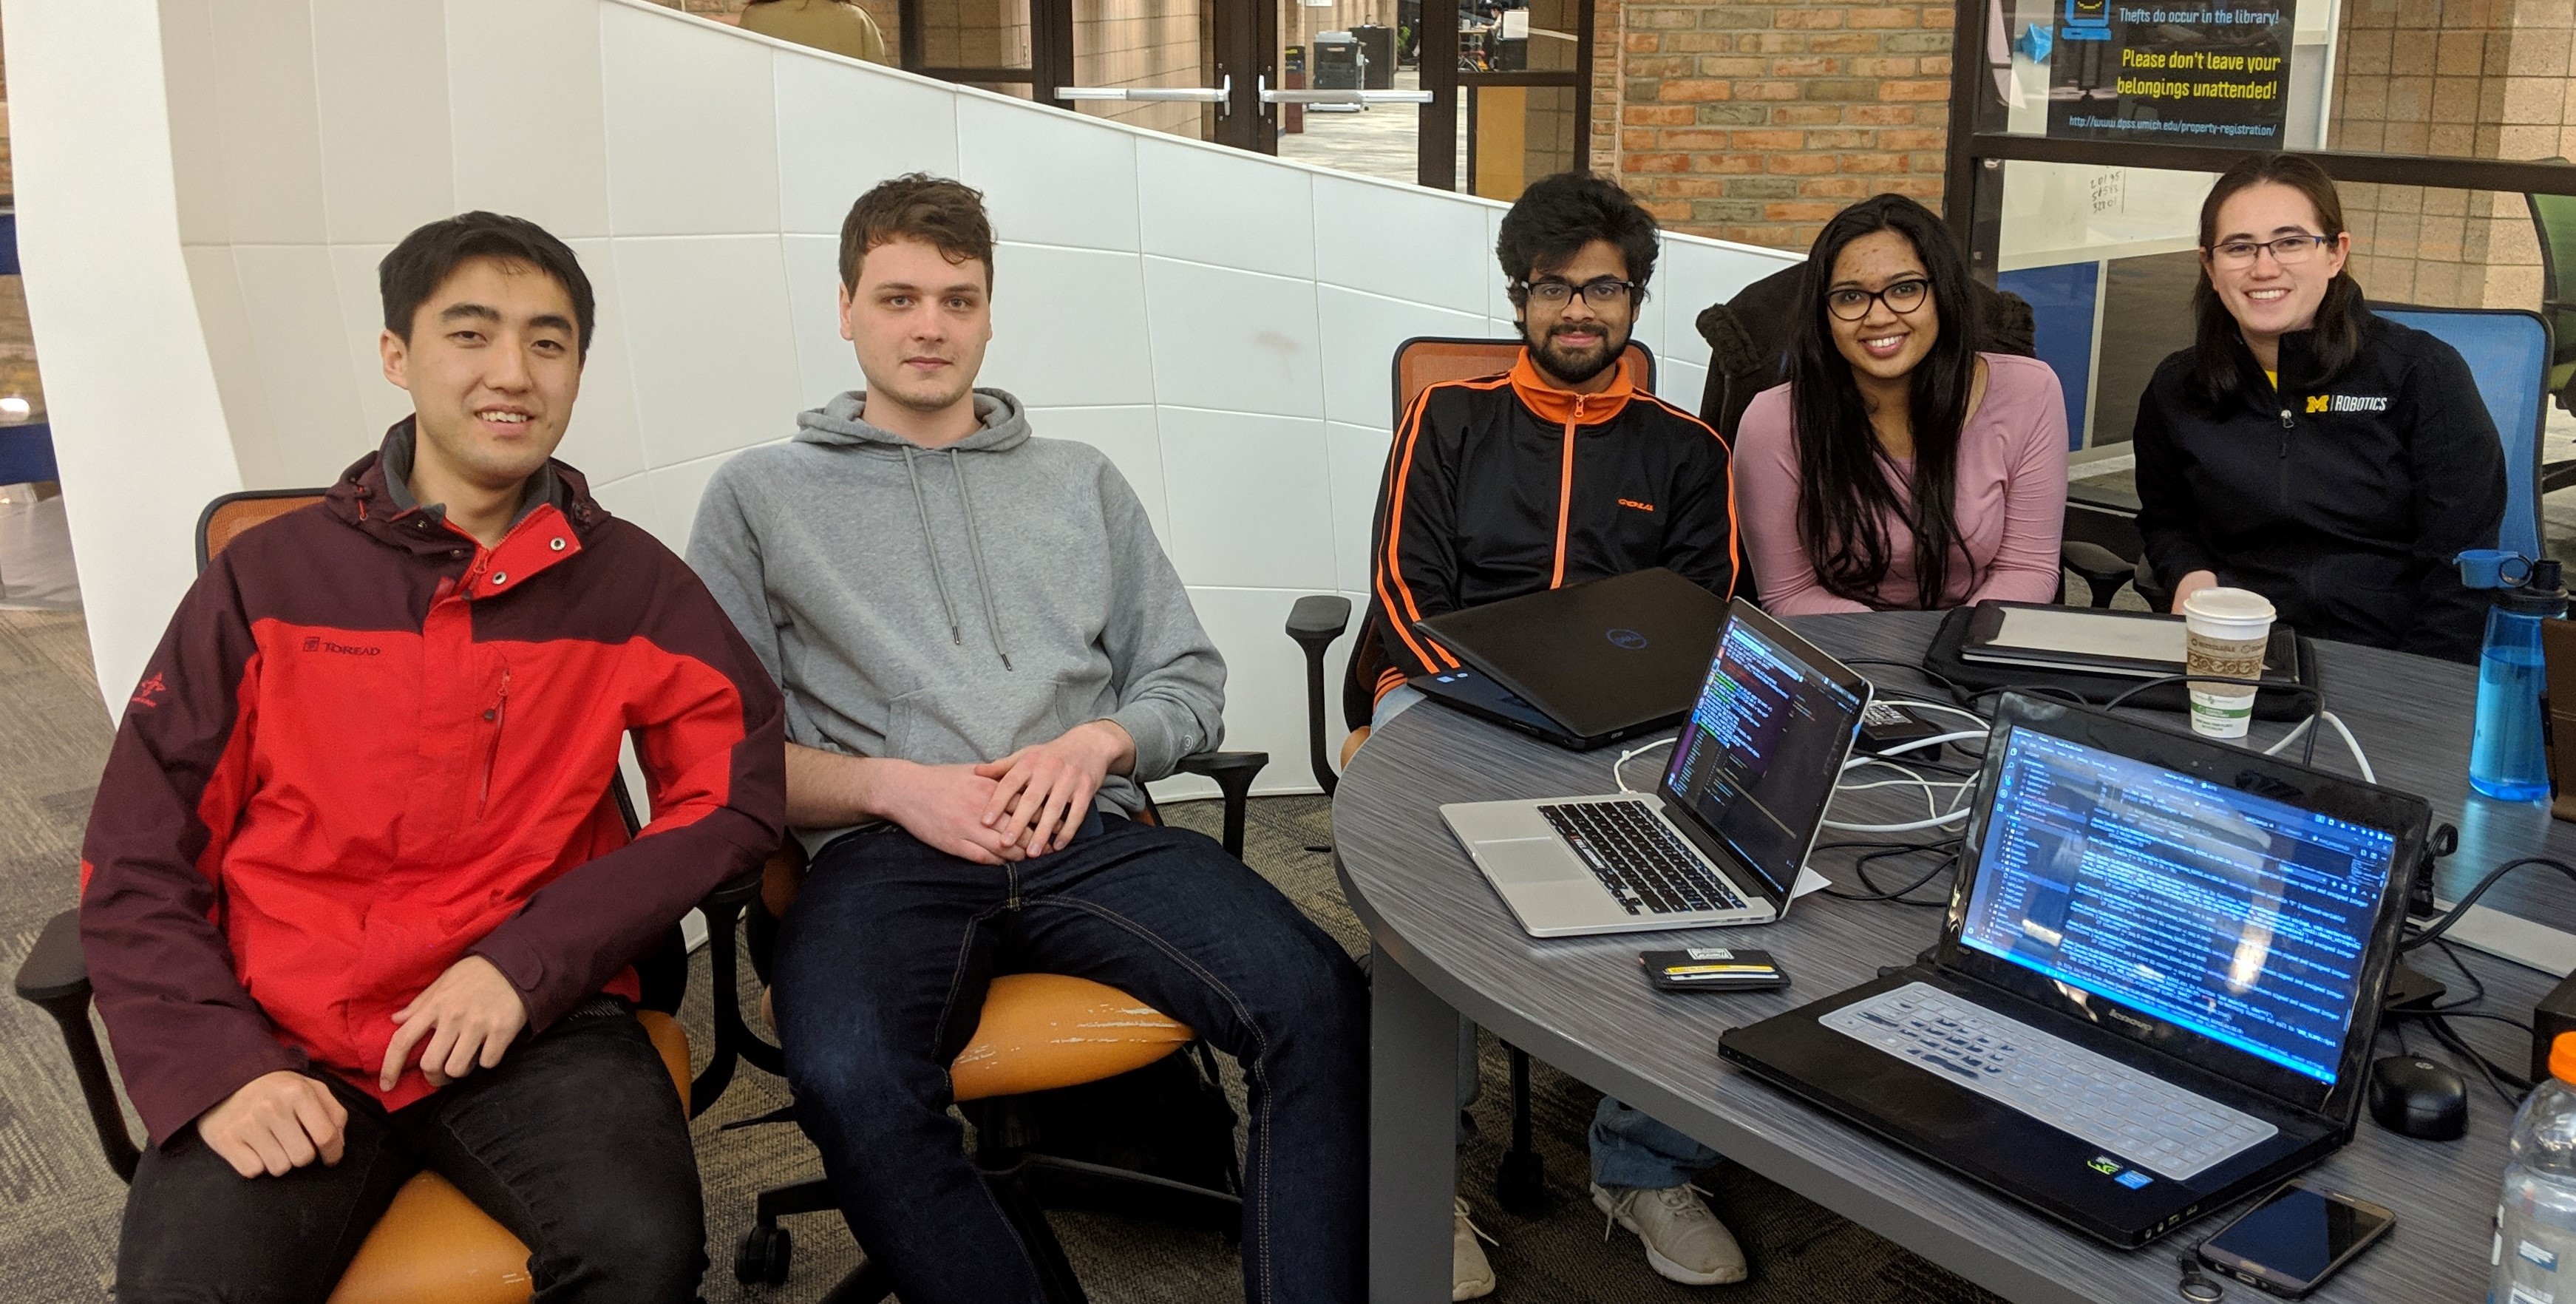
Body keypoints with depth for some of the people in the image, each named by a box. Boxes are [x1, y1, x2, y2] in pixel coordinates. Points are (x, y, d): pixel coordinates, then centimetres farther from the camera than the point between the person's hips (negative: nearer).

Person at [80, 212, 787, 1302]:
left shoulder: (631, 583, 5)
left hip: (536, 1026, 0)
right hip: (288, 1044, 0)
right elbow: (134, 865, 6)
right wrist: (218, 1066, -10)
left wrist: (526, 962, -11)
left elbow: (735, 795, -1)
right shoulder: (266, 580, 5)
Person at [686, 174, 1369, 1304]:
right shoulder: (759, 496, 17)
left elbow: (1191, 685, 20)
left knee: (1323, 1007, -27)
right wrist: (892, 785, -8)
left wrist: (1098, 742, -2)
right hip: (882, 856, -2)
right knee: (851, 1080, -37)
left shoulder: (1080, 481, 25)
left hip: (1092, 835, 2)